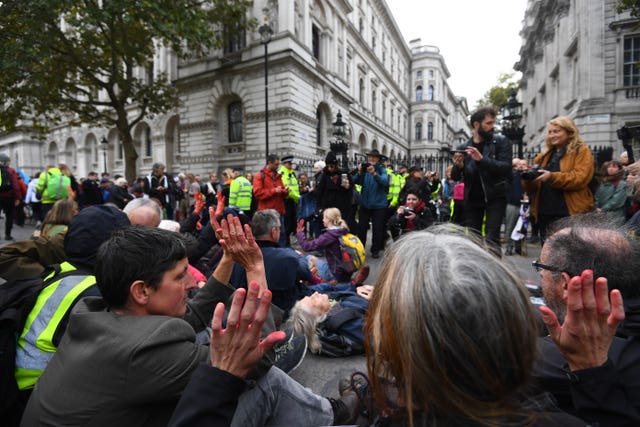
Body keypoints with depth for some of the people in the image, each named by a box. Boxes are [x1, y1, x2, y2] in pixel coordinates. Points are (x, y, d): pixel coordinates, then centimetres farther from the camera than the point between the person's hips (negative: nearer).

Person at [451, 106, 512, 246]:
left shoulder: (501, 142, -1)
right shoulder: (464, 148, 5)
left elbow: (506, 168, -13)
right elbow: (455, 177, 6)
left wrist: (482, 159, -27)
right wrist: (458, 166, -17)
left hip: (495, 197, -2)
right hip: (472, 198, 3)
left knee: (492, 238, -10)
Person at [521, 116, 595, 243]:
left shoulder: (581, 151, 2)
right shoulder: (544, 155, 18)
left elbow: (580, 178, -15)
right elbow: (532, 188, 12)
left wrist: (552, 177, -28)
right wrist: (528, 177, -11)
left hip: (570, 213, -5)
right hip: (544, 213, 6)